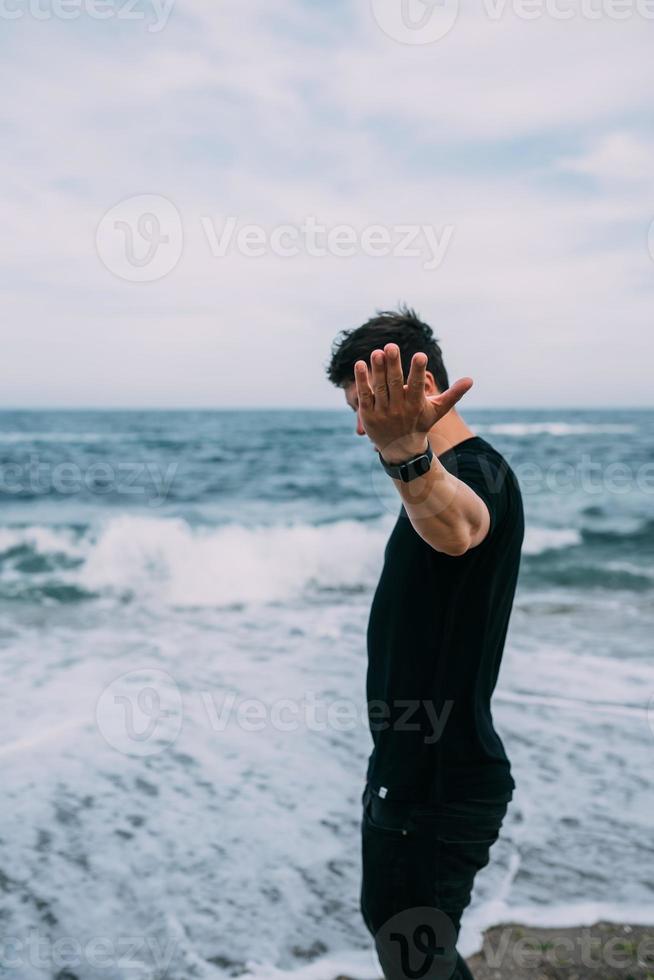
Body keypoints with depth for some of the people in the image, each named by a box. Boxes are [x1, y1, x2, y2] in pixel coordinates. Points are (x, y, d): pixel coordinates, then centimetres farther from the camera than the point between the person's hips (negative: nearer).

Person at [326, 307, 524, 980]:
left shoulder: (476, 468, -24)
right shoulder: (447, 471, 10)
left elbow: (457, 528, -51)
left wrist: (407, 454, -67)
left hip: (443, 783, -11)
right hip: (405, 768, 11)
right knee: (384, 919, 25)